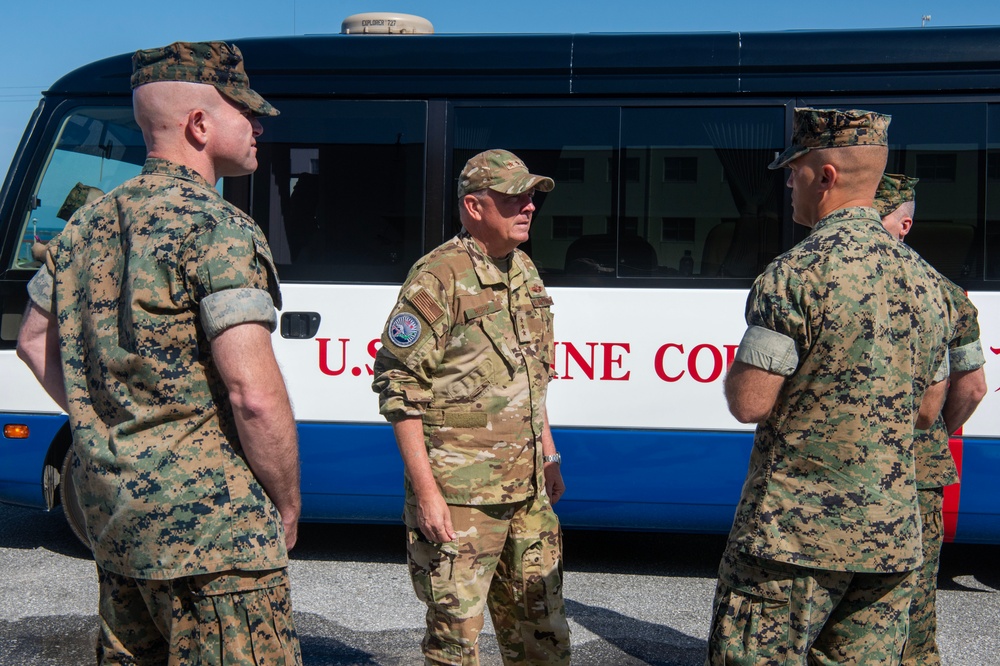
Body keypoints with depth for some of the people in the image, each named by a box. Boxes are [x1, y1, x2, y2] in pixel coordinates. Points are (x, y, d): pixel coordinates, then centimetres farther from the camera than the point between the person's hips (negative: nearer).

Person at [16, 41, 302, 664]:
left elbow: (34, 342, 22)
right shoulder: (217, 228, -16)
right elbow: (255, 396, -22)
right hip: (208, 523, -9)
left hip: (112, 515, 9)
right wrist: (287, 506, -8)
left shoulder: (87, 226, 10)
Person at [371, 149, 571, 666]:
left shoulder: (524, 272, 11)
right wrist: (425, 490, -19)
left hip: (527, 489, 8)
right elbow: (397, 384, -16)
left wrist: (548, 455, 19)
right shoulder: (439, 278, -13)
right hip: (459, 495, -7)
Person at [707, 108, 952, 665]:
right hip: (892, 534, 7)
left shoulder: (797, 273, -15)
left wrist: (740, 365, 4)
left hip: (795, 531, -7)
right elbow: (927, 410, 16)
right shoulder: (921, 277, 8)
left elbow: (749, 403, -16)